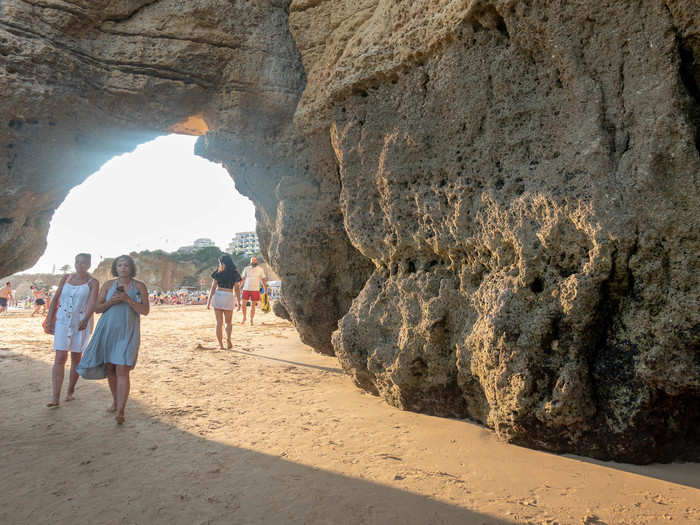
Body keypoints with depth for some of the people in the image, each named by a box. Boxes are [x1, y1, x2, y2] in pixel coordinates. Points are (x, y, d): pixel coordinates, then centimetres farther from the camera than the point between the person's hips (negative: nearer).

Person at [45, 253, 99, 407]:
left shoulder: (93, 282, -4)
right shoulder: (66, 279, 8)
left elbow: (92, 303, -18)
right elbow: (55, 299, 9)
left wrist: (85, 320, -35)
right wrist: (49, 321, 1)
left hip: (81, 323, -2)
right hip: (63, 321, 2)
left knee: (76, 357, 8)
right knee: (60, 358, -7)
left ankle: (71, 390, 26)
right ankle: (56, 398, -8)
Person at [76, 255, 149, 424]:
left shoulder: (139, 286, -2)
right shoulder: (108, 285, 4)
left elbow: (145, 311, -7)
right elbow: (97, 308, 5)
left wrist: (127, 299, -20)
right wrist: (110, 301, -15)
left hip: (127, 333, -3)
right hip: (108, 330, 3)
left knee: (122, 371, -13)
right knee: (110, 368, 13)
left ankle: (120, 412, -14)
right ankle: (116, 401, 33)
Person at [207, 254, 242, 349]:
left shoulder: (218, 273, 1)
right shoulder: (235, 274, 5)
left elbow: (213, 287, -1)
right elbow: (237, 289, 2)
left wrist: (209, 301, 3)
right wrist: (238, 302, 7)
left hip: (217, 296, -1)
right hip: (229, 296, 1)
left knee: (219, 322, 7)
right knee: (228, 322, 14)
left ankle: (220, 344, 6)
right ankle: (228, 338, -11)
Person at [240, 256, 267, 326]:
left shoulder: (260, 270, 4)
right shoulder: (246, 269, 6)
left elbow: (263, 280, 7)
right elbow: (243, 278, 9)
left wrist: (265, 289, 2)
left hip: (255, 290, -1)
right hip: (246, 289, 1)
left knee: (253, 306, 3)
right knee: (244, 304, 1)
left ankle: (251, 320, 15)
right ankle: (244, 318, 21)